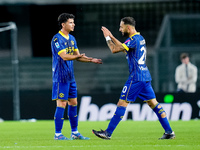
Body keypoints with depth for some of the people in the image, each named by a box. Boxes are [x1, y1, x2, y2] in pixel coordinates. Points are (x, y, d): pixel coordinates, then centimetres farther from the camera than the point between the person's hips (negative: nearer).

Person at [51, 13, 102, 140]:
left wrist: (91, 60, 5)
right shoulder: (57, 39, -14)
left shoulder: (72, 38, 14)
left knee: (73, 103, 10)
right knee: (61, 104, -7)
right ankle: (58, 134, -2)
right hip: (61, 77, -9)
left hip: (70, 77, 9)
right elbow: (64, 56, -22)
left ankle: (75, 132, 17)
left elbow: (77, 56, 16)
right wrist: (78, 56, -21)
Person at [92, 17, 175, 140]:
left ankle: (108, 133, -4)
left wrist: (107, 38, -2)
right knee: (153, 103, 9)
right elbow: (123, 47, 27)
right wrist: (111, 37, 22)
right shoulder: (140, 38, 15)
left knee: (122, 103, -6)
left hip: (136, 78, -9)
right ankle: (169, 132, 5)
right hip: (145, 77, 9)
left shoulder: (133, 39, -14)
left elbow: (114, 49, -17)